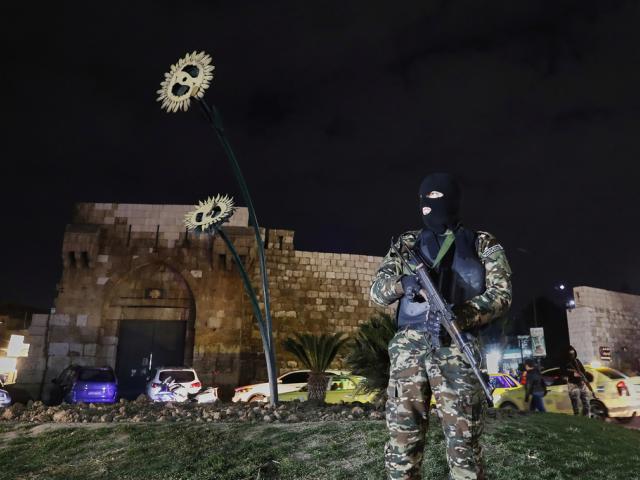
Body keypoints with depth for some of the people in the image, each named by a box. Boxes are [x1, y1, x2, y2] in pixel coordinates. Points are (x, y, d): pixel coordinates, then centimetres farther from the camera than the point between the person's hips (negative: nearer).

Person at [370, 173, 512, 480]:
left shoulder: (483, 244, 12)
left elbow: (501, 294, 1)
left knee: (464, 443, -3)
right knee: (402, 440, 3)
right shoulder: (408, 243, 18)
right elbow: (376, 290, 11)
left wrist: (459, 315, -18)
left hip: (456, 349, -2)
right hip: (408, 347, 2)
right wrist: (402, 283, -12)